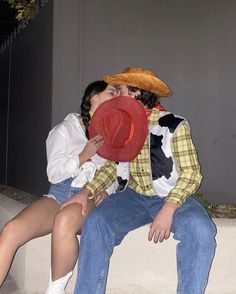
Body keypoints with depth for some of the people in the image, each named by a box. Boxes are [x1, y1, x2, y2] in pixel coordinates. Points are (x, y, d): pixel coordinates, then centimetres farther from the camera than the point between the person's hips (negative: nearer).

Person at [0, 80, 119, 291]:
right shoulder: (65, 129, 10)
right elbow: (53, 173, 2)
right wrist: (83, 157, -10)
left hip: (91, 198, -1)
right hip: (59, 193, 1)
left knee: (64, 220, -37)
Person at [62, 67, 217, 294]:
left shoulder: (174, 125, -6)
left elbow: (191, 172, -11)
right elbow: (112, 166, 13)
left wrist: (168, 208, -25)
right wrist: (87, 191, -3)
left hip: (172, 198, -3)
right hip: (133, 196, 4)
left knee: (200, 229, -32)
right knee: (95, 223, -24)